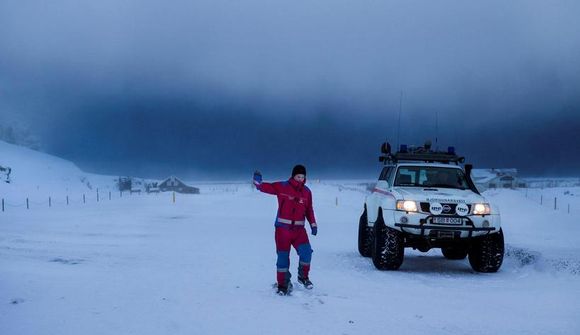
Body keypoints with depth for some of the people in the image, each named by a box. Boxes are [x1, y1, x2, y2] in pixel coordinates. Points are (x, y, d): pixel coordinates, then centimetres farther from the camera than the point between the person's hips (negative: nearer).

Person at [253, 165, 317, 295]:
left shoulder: (306, 192, 7)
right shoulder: (282, 187, -4)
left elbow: (309, 210, 13)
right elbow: (265, 187, -7)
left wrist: (313, 224, 3)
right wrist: (258, 181, -28)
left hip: (299, 229, 2)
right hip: (283, 227, -2)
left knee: (306, 252, -14)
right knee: (283, 256, 1)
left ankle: (303, 277, 9)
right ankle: (283, 284, 13)